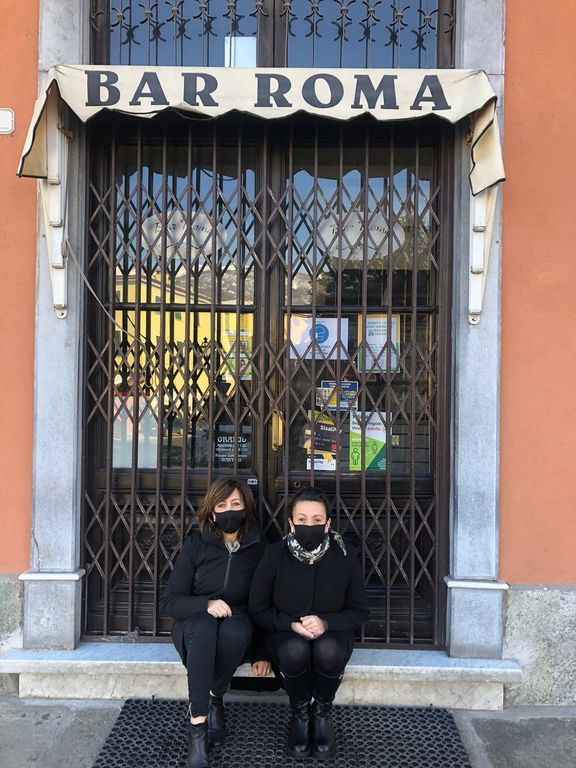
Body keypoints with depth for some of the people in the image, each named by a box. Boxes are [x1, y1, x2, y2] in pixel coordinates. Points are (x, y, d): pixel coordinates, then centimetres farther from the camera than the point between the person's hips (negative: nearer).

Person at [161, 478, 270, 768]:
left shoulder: (259, 548, 0)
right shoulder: (196, 544, -1)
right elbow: (169, 601, -4)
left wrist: (262, 652, -4)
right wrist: (206, 604, -23)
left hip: (239, 627, 0)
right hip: (195, 623, 0)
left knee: (234, 629, -37)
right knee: (204, 626, -37)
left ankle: (214, 698, -11)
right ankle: (197, 726, -33)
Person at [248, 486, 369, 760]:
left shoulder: (345, 555, -10)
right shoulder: (274, 555, -11)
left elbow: (360, 611, -1)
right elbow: (258, 609, -2)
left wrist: (326, 623, -20)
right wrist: (291, 624, -20)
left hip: (332, 634, 0)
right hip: (287, 635, 0)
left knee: (328, 650, -34)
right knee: (295, 650, -34)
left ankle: (322, 713, -3)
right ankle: (299, 714, -4)